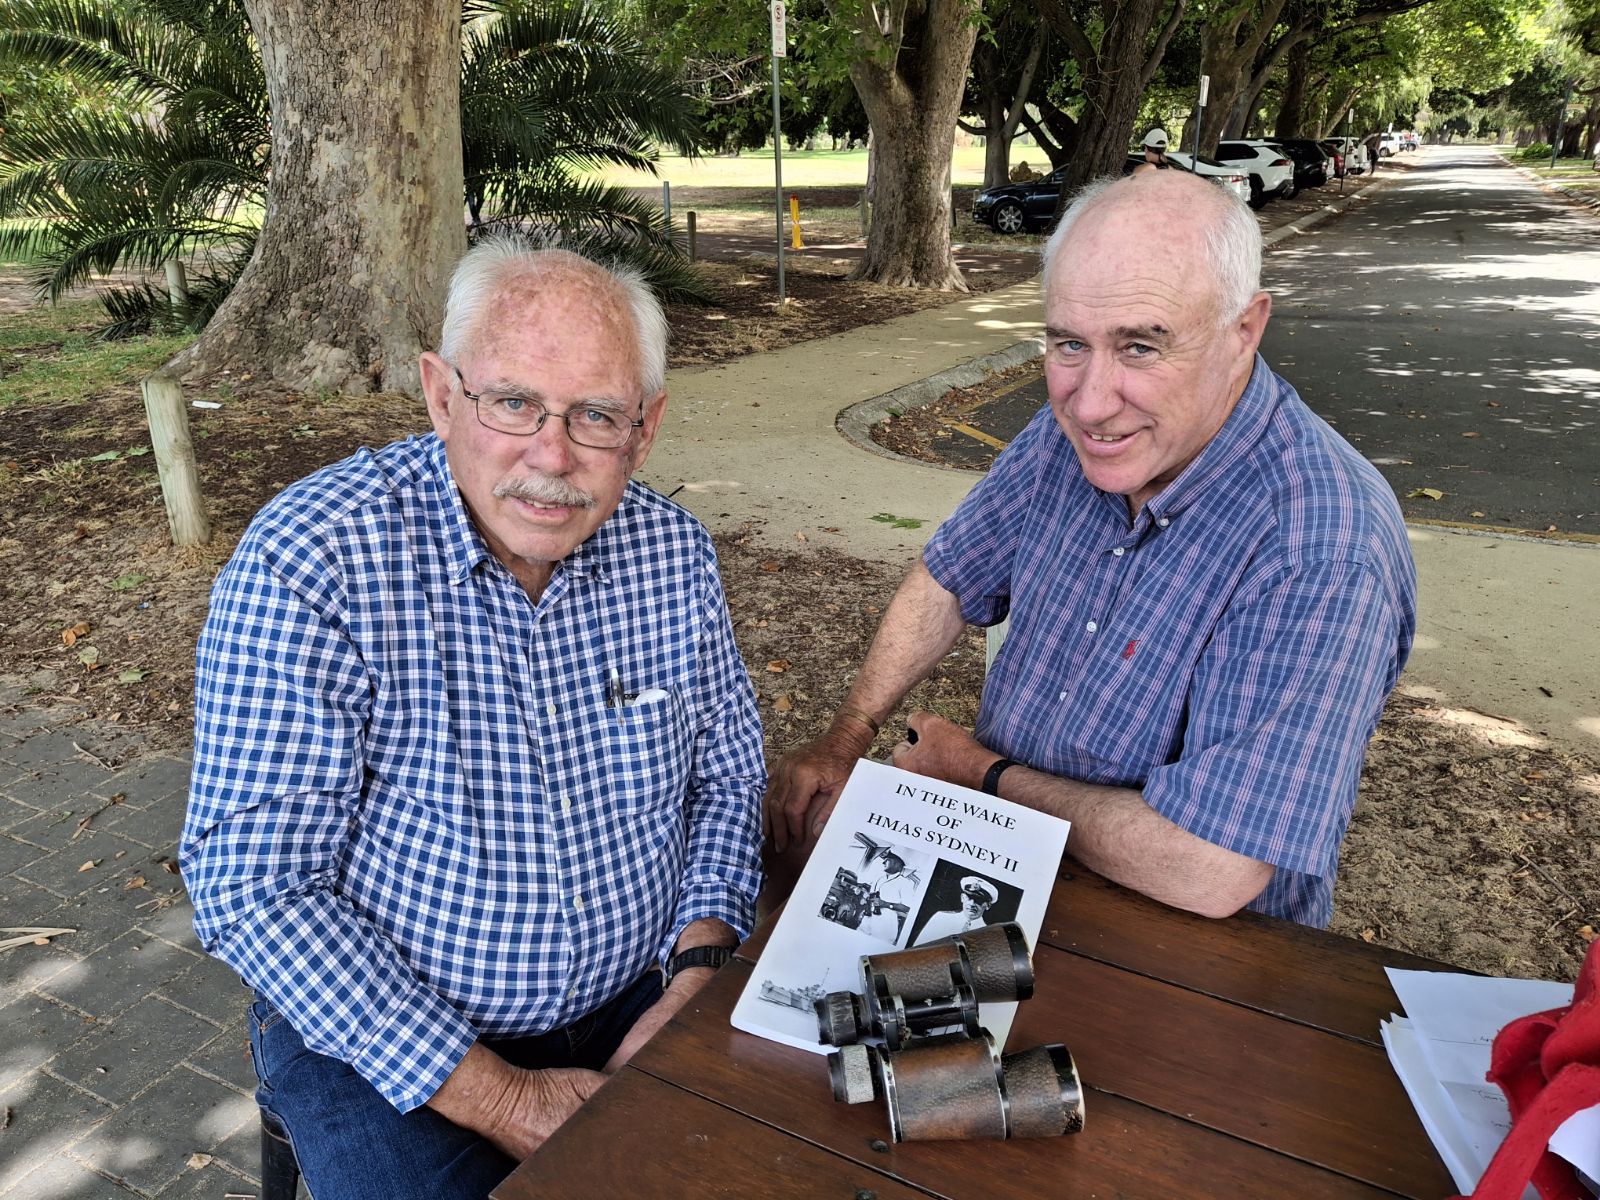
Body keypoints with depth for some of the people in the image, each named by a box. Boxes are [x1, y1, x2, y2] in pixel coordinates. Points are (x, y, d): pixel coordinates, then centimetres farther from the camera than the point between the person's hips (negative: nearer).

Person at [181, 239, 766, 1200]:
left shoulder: (673, 551, -6)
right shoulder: (308, 562, -19)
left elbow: (728, 776, 5)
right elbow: (255, 888, -18)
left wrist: (696, 977, -9)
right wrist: (501, 1099, -18)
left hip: (641, 1004, 3)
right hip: (383, 1035, -2)